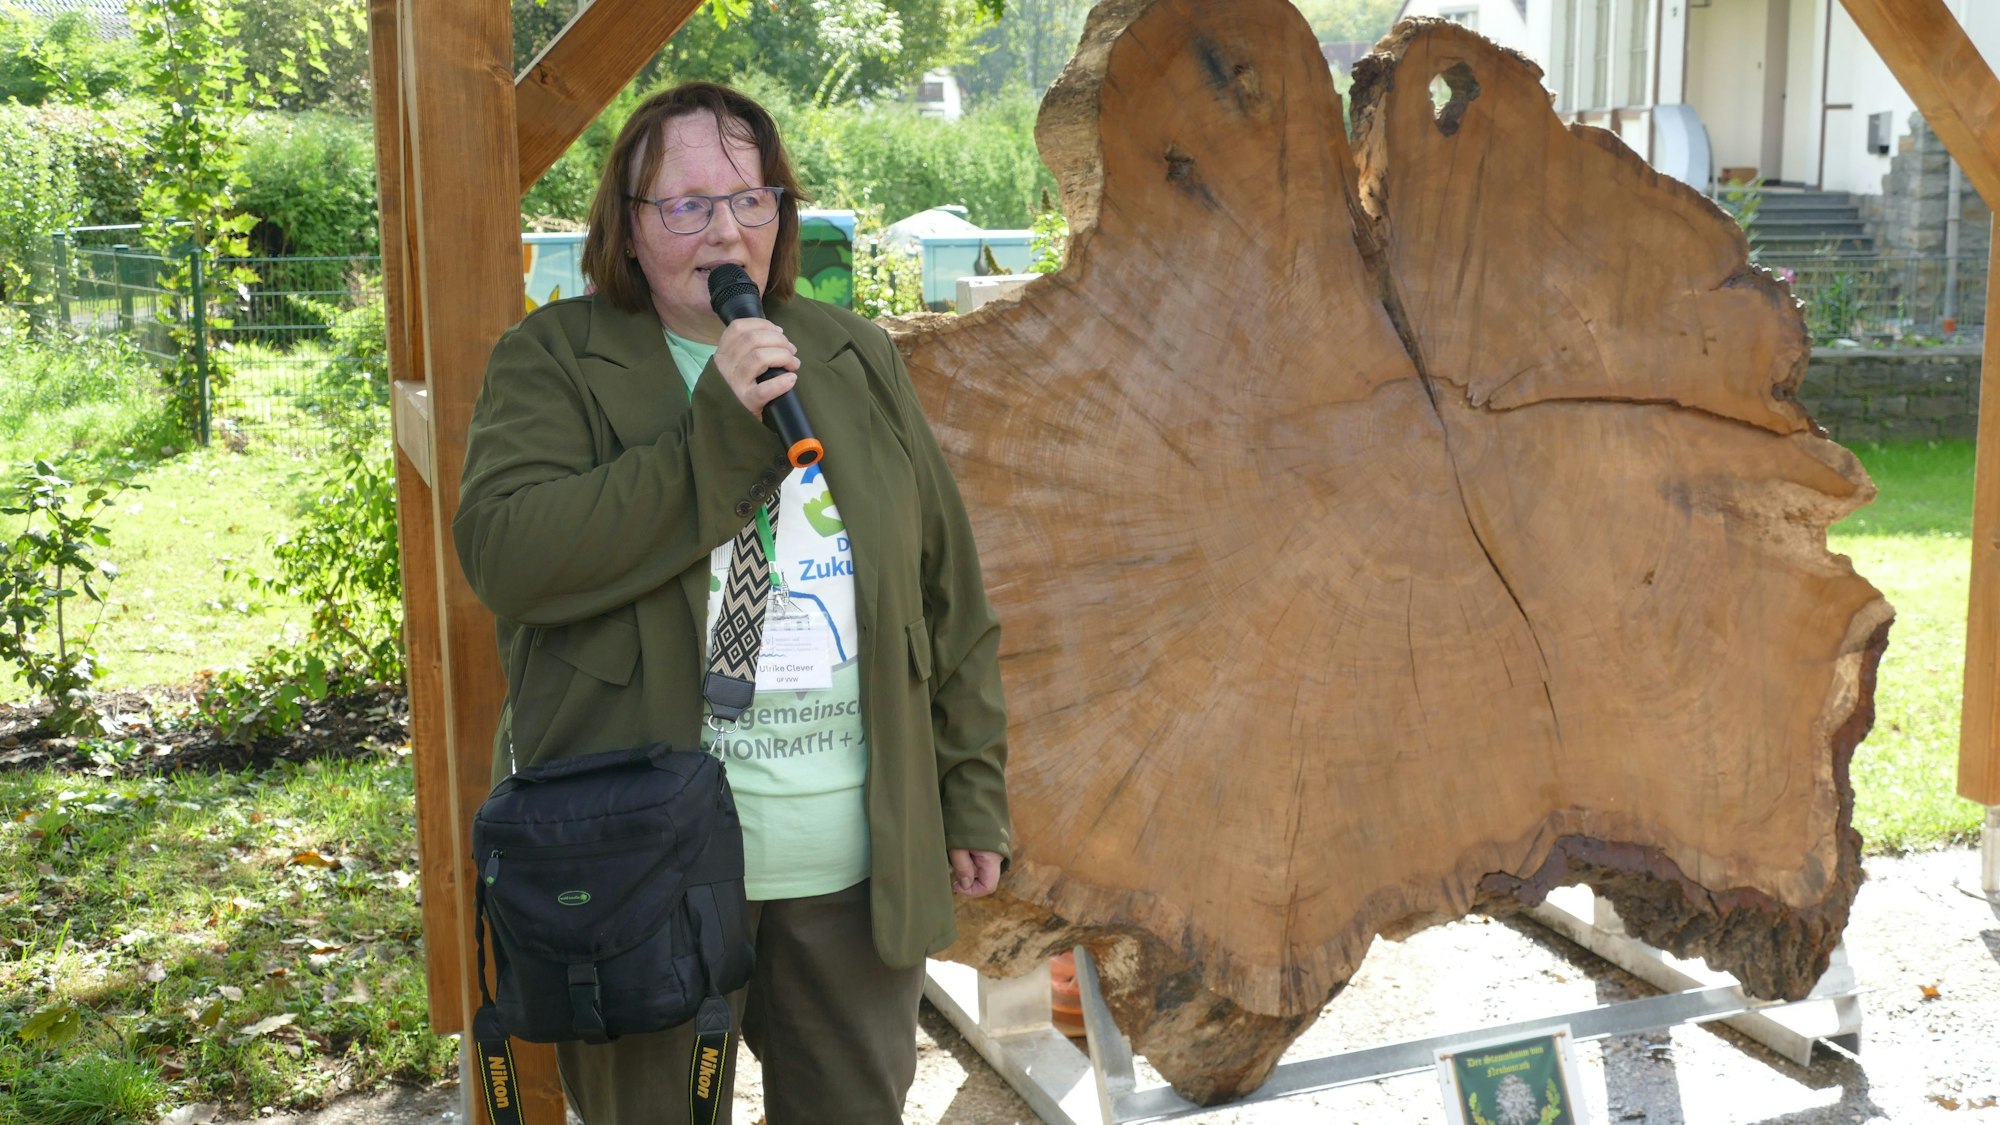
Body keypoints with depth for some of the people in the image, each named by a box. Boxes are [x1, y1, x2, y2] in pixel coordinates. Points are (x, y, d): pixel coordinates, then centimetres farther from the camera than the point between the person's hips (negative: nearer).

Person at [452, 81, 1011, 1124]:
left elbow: (949, 594, 11)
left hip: (856, 864, 3)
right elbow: (502, 551, -18)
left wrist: (971, 793, 9)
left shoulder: (855, 358, 9)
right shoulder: (552, 360, -2)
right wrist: (714, 433, -20)